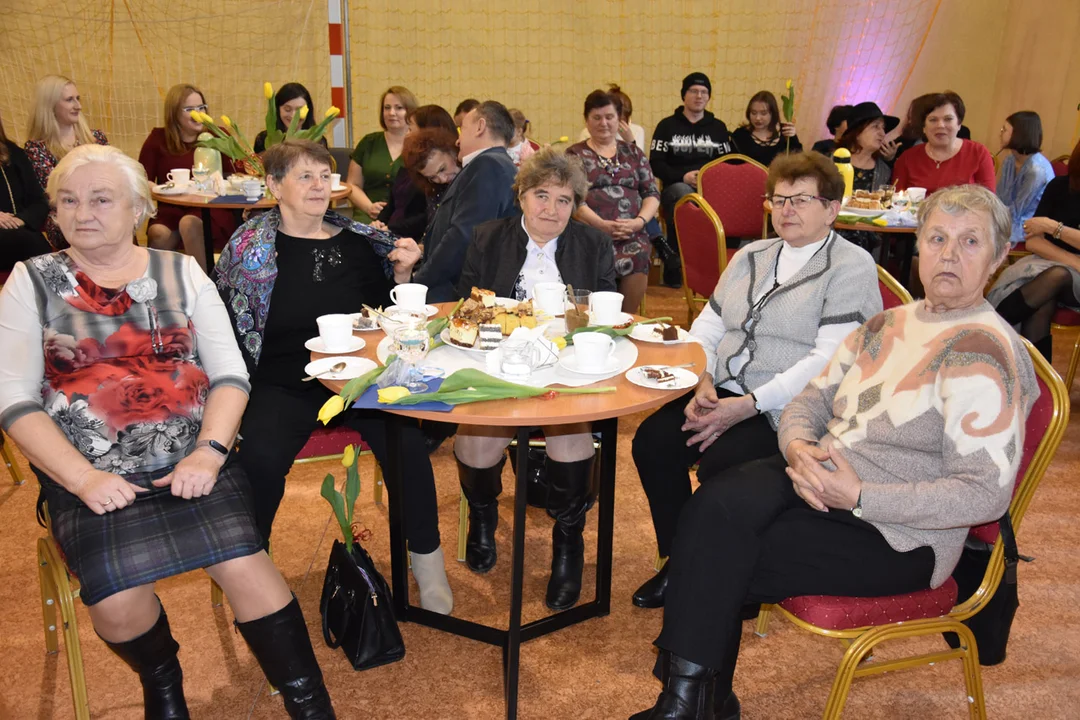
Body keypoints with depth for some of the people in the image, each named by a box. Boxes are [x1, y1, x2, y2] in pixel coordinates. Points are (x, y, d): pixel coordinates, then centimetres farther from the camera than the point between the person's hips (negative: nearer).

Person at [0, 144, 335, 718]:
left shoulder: (182, 273, 10)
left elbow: (230, 373, 4)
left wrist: (209, 452, -13)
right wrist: (83, 477, -14)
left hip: (191, 462, 0)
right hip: (89, 477, 0)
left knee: (243, 565, -23)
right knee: (117, 601, -22)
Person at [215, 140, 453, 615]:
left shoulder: (358, 242, 10)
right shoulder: (249, 247, 3)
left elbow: (391, 312, 17)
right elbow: (226, 326, 4)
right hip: (283, 384, -1)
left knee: (407, 444, -25)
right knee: (261, 457, -29)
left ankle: (427, 562, -4)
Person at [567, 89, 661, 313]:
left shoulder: (633, 152, 23)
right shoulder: (575, 154, 14)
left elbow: (652, 193, 15)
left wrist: (639, 221, -7)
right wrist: (602, 225, -15)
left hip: (632, 233, 2)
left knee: (638, 259, -32)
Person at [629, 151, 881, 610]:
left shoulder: (852, 267, -4)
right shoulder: (751, 256, 18)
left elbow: (829, 360, -15)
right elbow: (707, 325, 16)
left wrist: (748, 405, -22)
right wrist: (703, 380, -5)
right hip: (723, 394, 6)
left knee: (720, 464, -30)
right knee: (652, 440, -17)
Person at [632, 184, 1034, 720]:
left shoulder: (983, 353, -14)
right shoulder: (888, 324, 10)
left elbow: (985, 494, -19)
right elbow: (811, 399, 12)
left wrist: (859, 496, -23)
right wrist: (799, 446, -11)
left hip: (897, 539, -6)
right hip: (819, 478, 6)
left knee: (722, 558, -20)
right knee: (714, 507, -21)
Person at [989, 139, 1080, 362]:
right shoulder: (1060, 186, 3)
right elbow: (1032, 241, -6)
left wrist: (1051, 226, -16)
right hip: (1051, 264, 2)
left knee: (1057, 276, -36)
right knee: (1041, 305, -34)